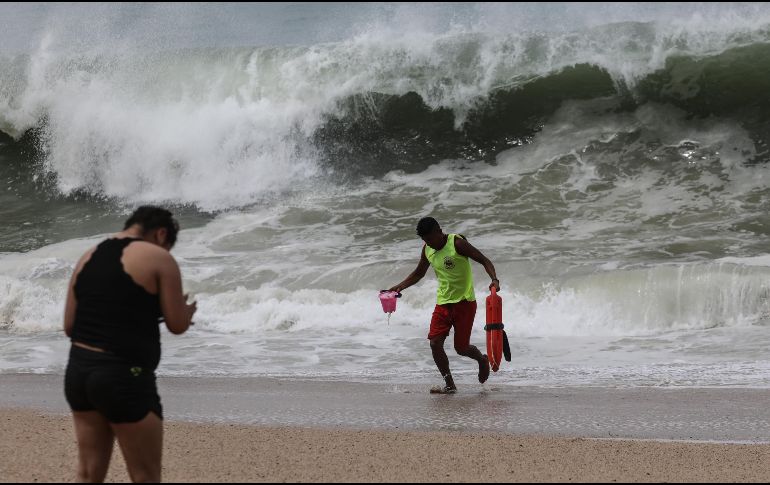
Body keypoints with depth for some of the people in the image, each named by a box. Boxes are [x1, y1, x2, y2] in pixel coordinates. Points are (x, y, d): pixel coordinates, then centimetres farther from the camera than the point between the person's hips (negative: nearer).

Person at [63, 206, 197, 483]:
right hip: (124, 378, -7)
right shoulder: (159, 258, -5)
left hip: (78, 370, 7)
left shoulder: (88, 258, 13)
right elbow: (178, 325, -3)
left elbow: (69, 326, 14)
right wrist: (187, 310, 19)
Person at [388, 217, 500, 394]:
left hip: (464, 301, -6)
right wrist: (400, 286, 9)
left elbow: (484, 260, -13)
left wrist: (494, 279, -30)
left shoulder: (457, 243, -14)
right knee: (435, 343, -7)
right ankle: (449, 385, 4)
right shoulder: (427, 250, 6)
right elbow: (418, 273, 22)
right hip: (443, 302, 6)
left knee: (461, 347, -4)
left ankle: (482, 360, 29)